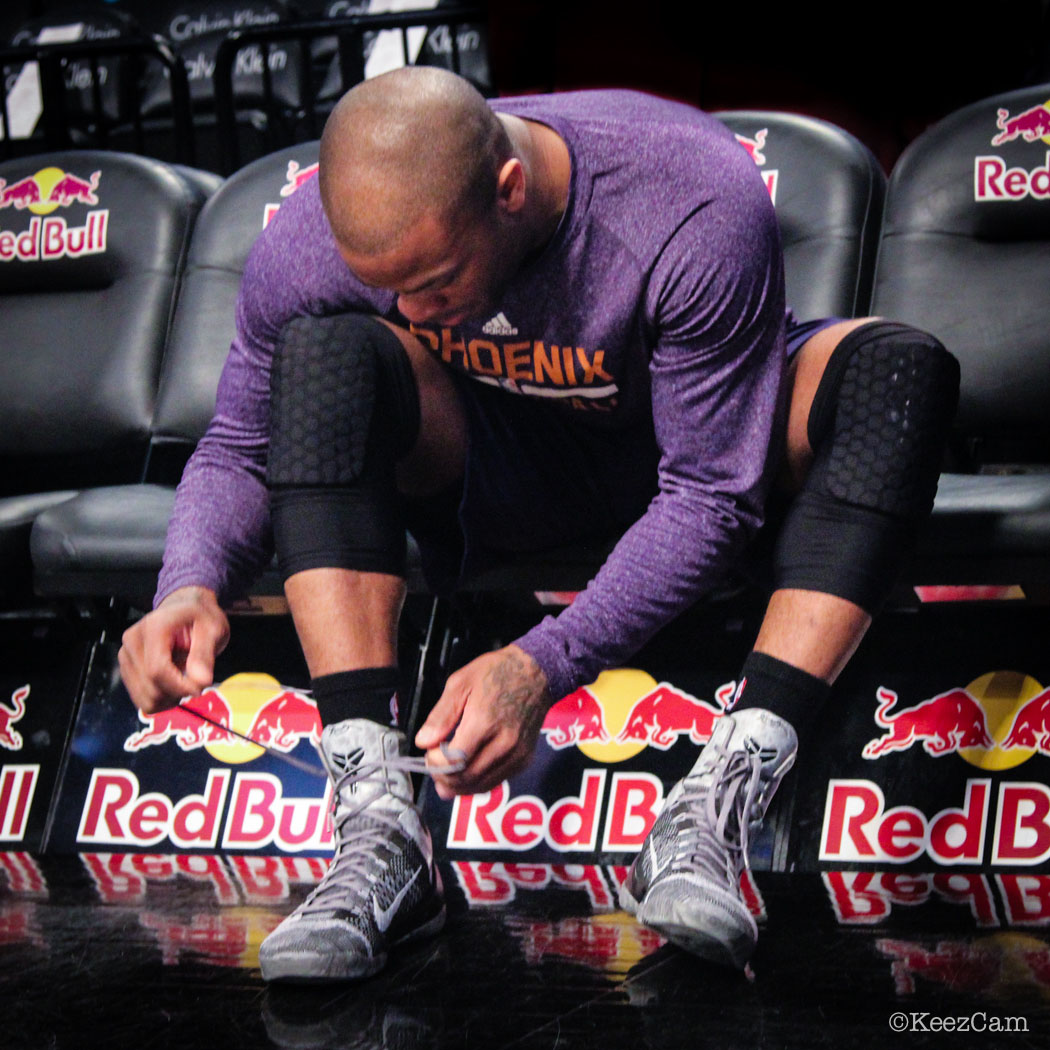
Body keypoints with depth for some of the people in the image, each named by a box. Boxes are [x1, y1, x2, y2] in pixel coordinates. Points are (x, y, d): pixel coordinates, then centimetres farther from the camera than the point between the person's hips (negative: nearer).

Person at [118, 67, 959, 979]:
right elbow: (240, 446, -9)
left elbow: (712, 495, -28)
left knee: (901, 366, -32)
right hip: (499, 489, 2)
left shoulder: (700, 211, -34)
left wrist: (542, 666, -39)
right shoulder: (311, 245, -25)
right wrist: (192, 584, -31)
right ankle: (378, 825, -36)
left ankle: (722, 799, -41)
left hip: (696, 443, -1)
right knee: (324, 352, -29)